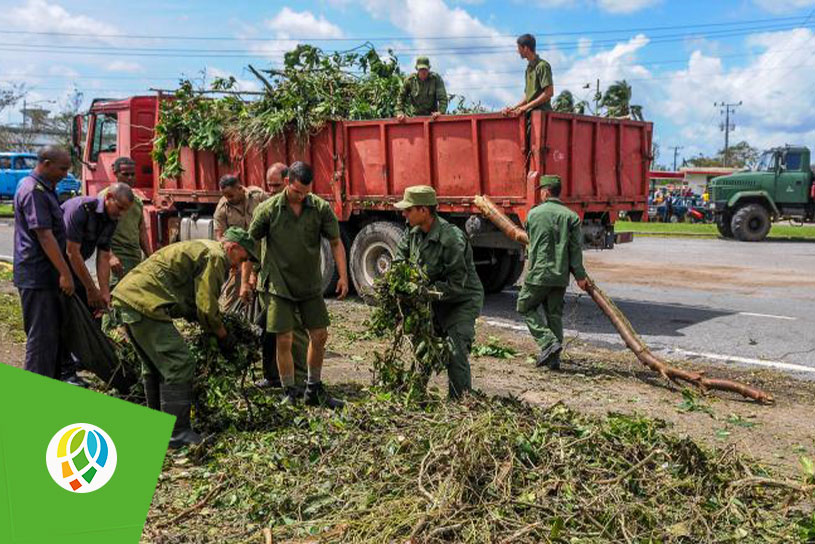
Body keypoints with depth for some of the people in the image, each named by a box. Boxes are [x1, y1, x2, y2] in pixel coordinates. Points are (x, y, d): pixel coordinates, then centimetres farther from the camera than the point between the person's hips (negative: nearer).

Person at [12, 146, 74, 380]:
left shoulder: (43, 188, 15)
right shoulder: (34, 192, -17)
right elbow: (44, 236, -22)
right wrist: (65, 273, -22)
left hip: (46, 275, 10)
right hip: (37, 276, -10)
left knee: (55, 330, 17)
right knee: (41, 335, -4)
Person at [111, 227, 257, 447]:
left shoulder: (199, 248, 25)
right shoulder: (215, 256, -8)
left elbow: (190, 303, 25)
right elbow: (206, 308, -12)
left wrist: (216, 325, 18)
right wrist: (224, 336, 3)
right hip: (145, 302, -11)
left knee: (155, 366, 22)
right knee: (179, 365, -9)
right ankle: (177, 433, -6)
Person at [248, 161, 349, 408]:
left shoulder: (320, 207, -5)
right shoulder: (269, 209, -9)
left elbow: (336, 242, 1)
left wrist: (343, 276, -7)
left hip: (311, 285, 3)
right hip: (279, 285, -3)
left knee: (320, 336, 7)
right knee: (284, 340, -4)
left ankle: (314, 390, 26)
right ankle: (289, 394, 13)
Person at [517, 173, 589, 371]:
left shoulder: (534, 214, -2)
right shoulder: (571, 216, 2)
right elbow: (576, 248, -1)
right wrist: (580, 275, 4)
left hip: (538, 273, -3)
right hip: (561, 276, 4)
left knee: (526, 307, 11)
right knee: (555, 314, 11)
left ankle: (548, 343, -6)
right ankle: (553, 358, 12)